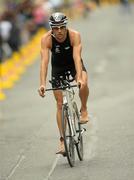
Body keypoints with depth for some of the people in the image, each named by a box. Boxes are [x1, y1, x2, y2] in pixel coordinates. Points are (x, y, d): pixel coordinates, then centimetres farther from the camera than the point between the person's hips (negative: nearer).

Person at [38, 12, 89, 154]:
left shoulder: (74, 35, -31)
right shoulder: (46, 39, -28)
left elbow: (77, 57, -40)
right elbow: (44, 61, -35)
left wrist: (79, 77, -54)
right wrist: (42, 84, -46)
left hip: (74, 64, -1)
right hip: (58, 67, 1)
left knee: (83, 84, -33)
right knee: (60, 104, -3)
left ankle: (83, 110, -4)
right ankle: (63, 140, 2)